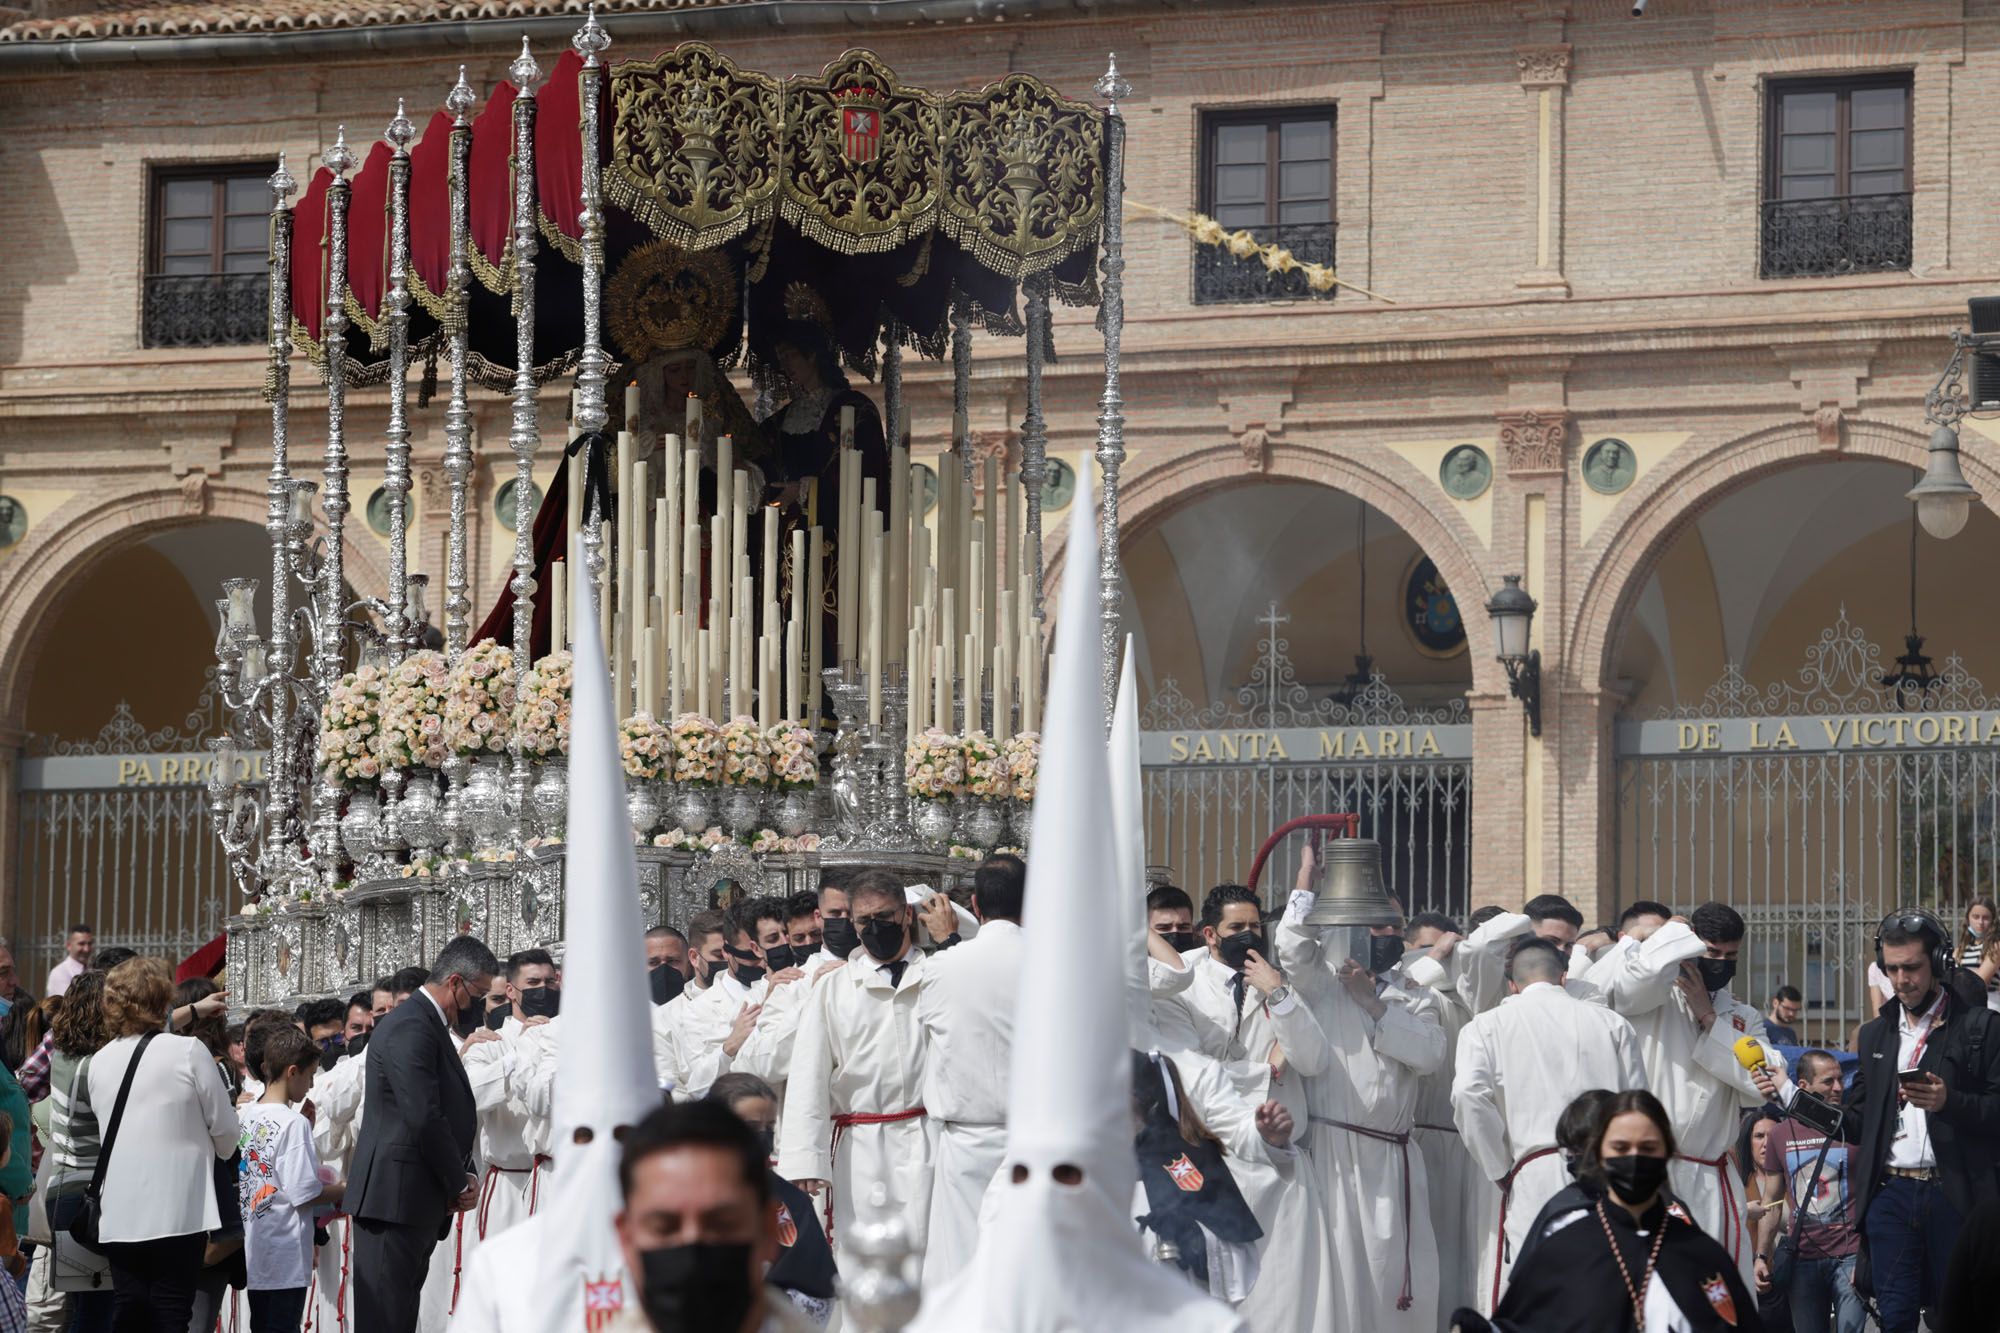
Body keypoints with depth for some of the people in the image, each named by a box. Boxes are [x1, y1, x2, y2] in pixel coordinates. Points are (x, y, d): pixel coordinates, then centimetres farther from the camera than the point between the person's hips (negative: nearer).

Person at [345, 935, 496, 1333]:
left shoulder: (432, 1027, 20)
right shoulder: (411, 1028, -14)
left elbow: (452, 1114, 24)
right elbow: (424, 1118, -21)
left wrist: (465, 1176, 7)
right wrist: (459, 1184, -9)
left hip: (421, 1203, 11)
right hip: (396, 1196, -11)